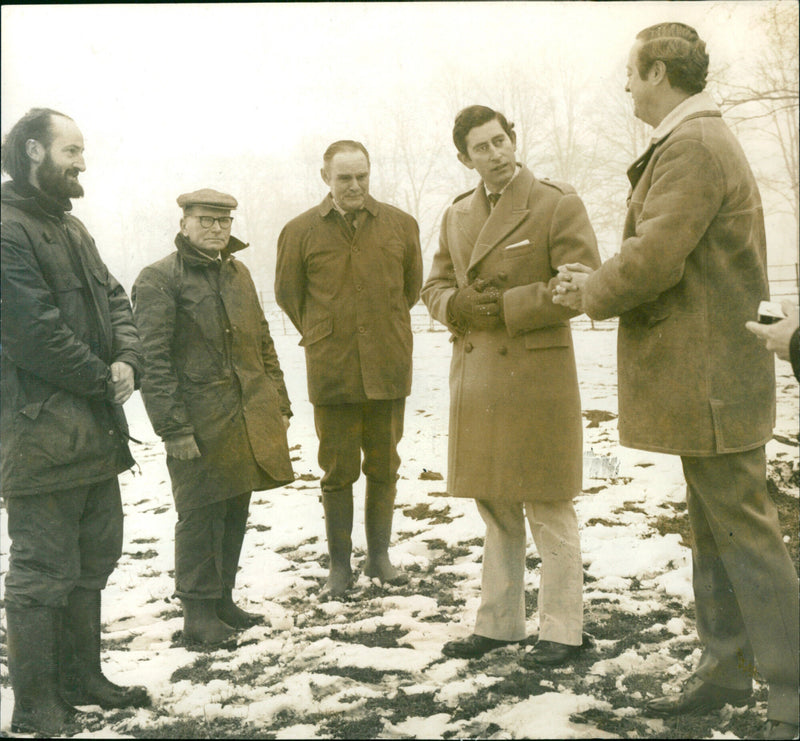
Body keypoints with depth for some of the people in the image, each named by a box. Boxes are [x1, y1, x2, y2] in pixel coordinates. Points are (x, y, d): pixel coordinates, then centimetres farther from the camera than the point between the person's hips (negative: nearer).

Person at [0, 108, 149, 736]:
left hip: (95, 427, 10)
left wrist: (127, 361, -5)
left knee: (94, 559, 18)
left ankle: (82, 678, 32)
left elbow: (112, 299, 14)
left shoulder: (71, 228, 17)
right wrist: (102, 379, -12)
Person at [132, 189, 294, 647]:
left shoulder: (238, 273, 16)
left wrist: (280, 403, 15)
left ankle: (224, 599, 27)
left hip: (250, 420, 7)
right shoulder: (159, 279, -7)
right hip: (200, 424, -7)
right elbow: (154, 360, -13)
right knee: (200, 515, 0)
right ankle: (199, 613, 13)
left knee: (235, 513, 14)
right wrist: (173, 428, -17)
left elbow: (263, 342, 20)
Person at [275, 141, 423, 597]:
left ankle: (380, 555, 24)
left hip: (389, 370, 2)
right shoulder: (301, 232, -1)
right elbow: (288, 294, 11)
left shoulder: (401, 225, 3)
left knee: (384, 467, 10)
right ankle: (340, 564, 17)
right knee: (339, 471, 5)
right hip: (332, 373, -1)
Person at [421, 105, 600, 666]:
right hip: (476, 379, 6)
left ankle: (563, 630, 13)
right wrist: (459, 305, -5)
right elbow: (435, 287, 18)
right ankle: (499, 623, 26)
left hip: (538, 374, -6)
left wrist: (508, 306, -16)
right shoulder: (456, 216, 15)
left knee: (549, 509, 1)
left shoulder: (559, 205, -4)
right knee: (496, 509, 14)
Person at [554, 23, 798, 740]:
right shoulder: (696, 141, 18)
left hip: (712, 378, -11)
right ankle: (725, 668, 30)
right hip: (699, 376, 11)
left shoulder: (693, 147, -17)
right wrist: (602, 281, 7)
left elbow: (654, 259, -24)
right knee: (714, 531, 17)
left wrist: (593, 292, -5)